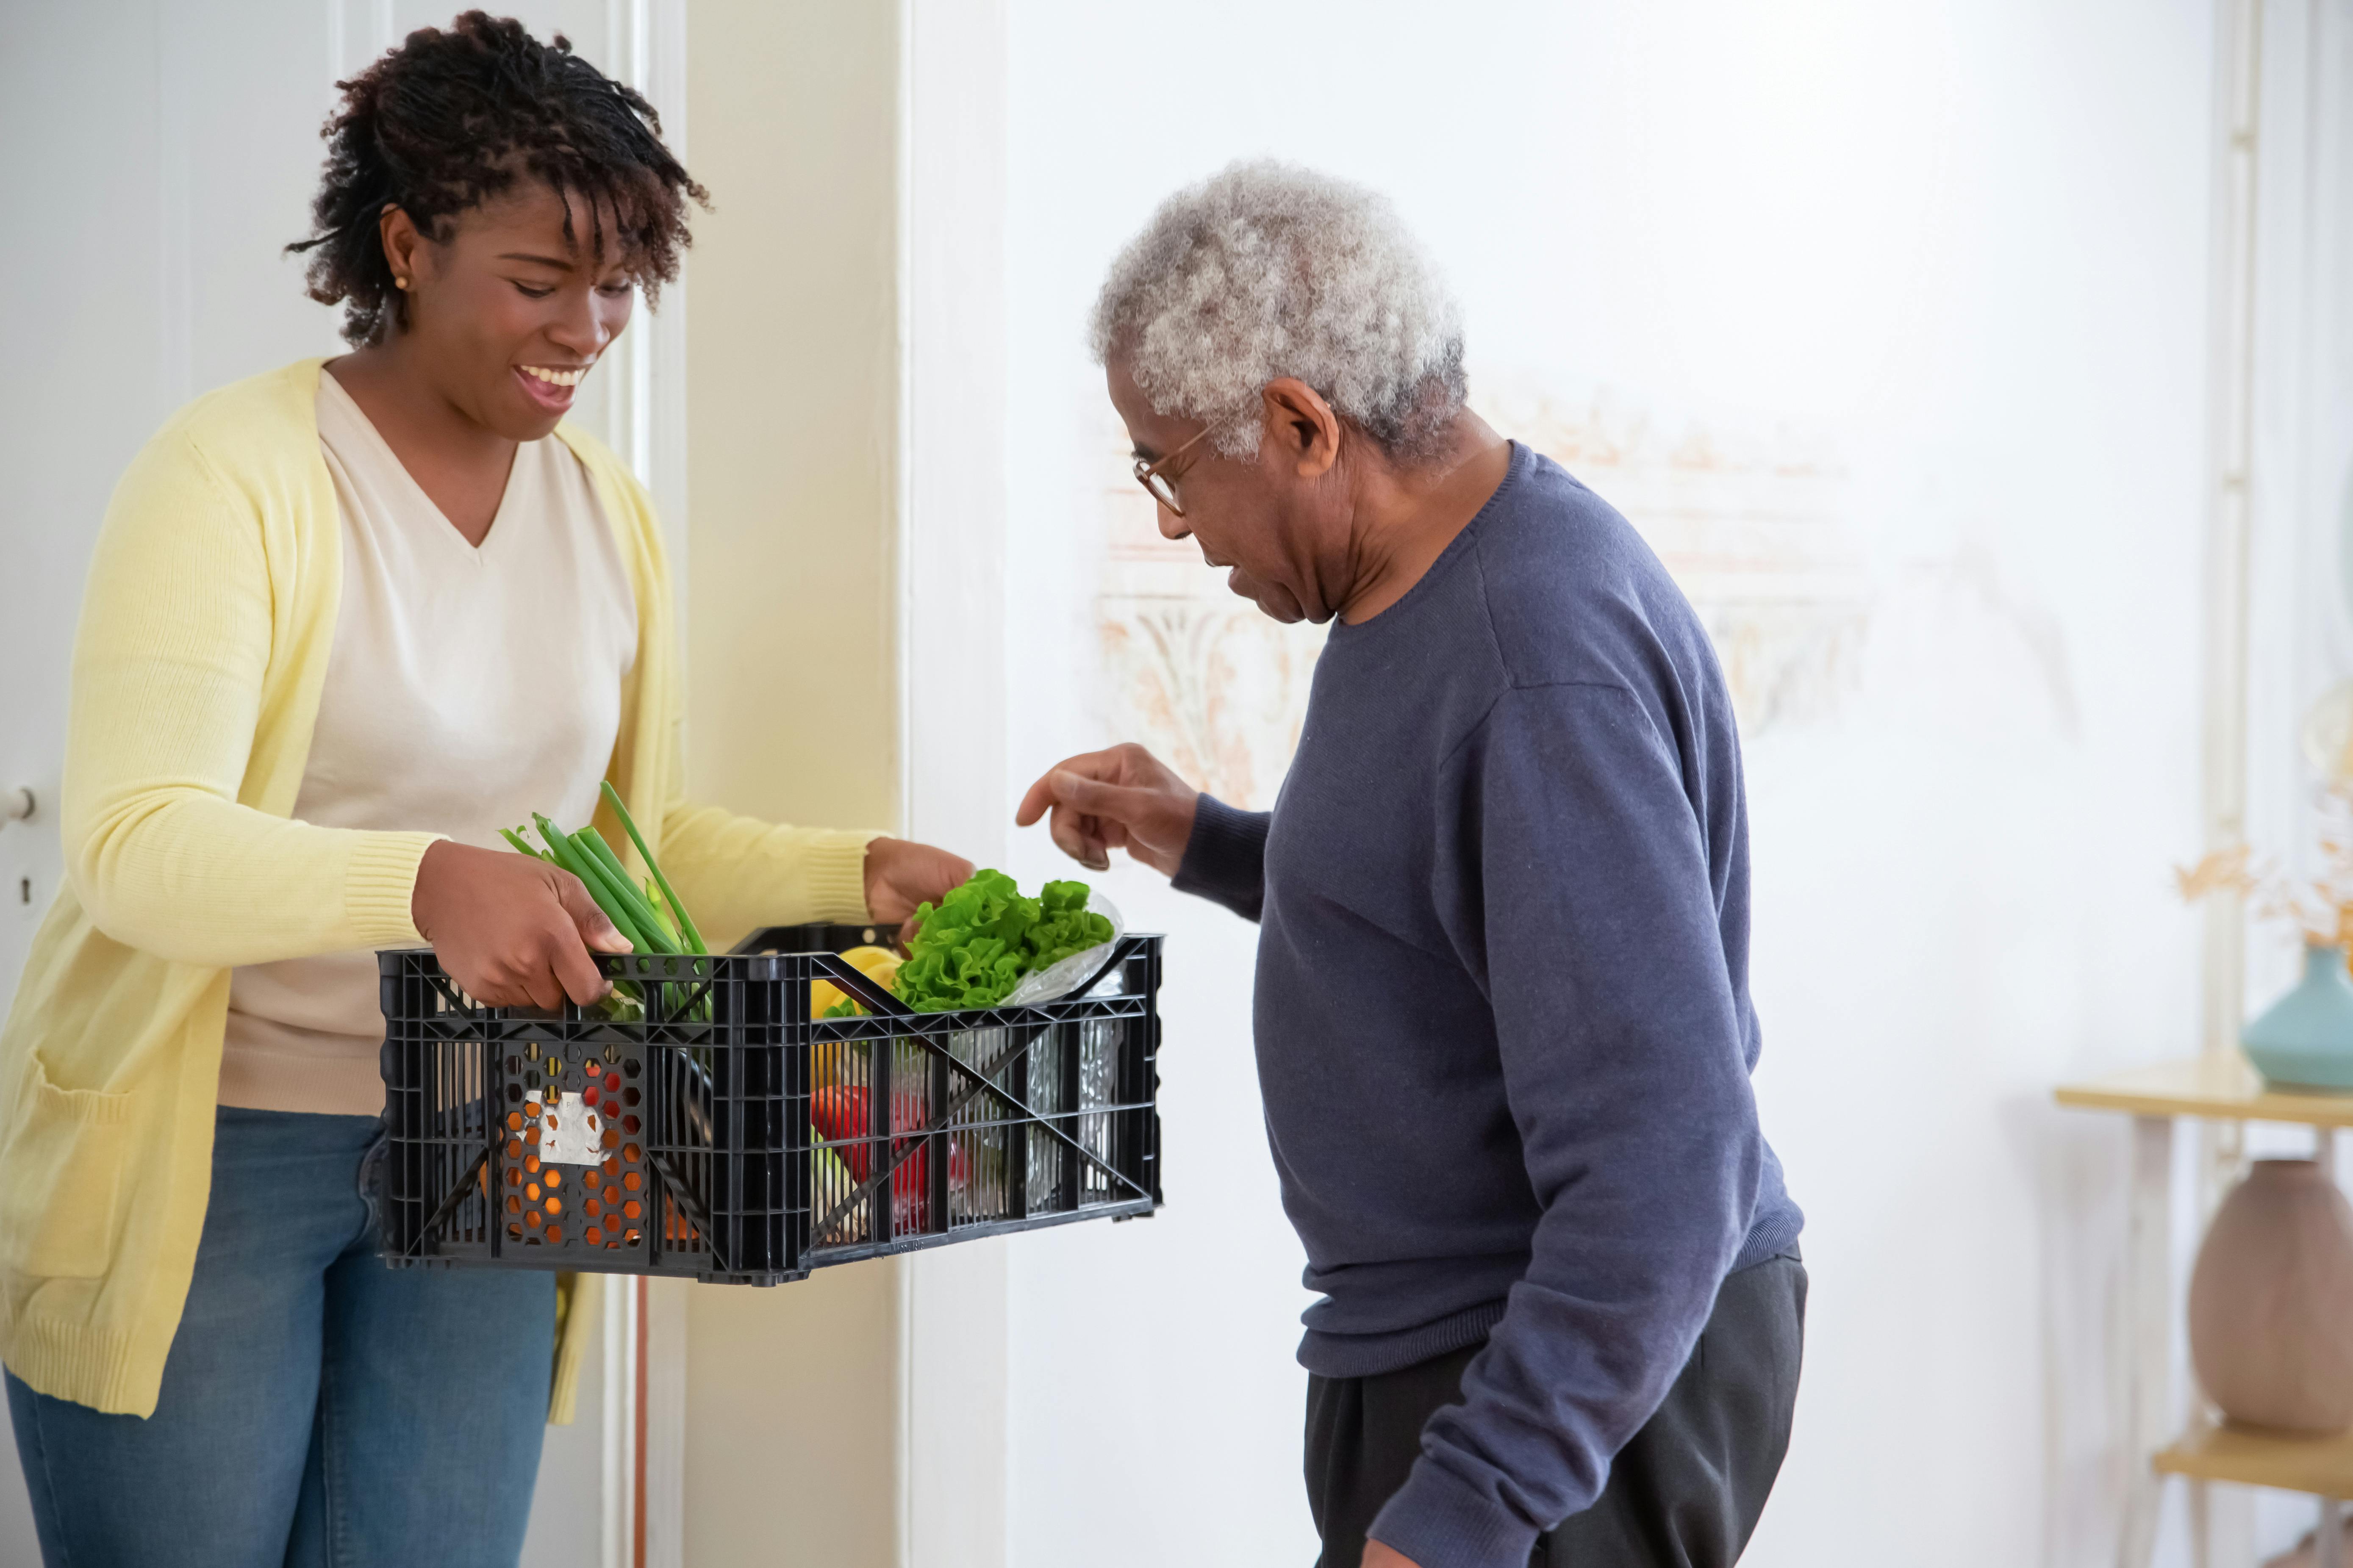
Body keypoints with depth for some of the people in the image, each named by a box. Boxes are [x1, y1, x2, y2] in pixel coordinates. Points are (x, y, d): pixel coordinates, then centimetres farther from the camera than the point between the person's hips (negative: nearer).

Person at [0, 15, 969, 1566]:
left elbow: (639, 838, 14)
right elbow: (131, 842, -25)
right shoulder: (234, 473, -13)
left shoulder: (607, 510, 7)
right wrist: (427, 882, -41)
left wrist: (855, 871, -3)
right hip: (202, 1152, -5)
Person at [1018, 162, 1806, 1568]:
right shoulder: (1415, 591, 7)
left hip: (1570, 1392, -10)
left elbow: (1657, 1166, -28)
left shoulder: (1547, 666, -25)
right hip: (1464, 1347, 10)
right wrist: (1205, 847, 12)